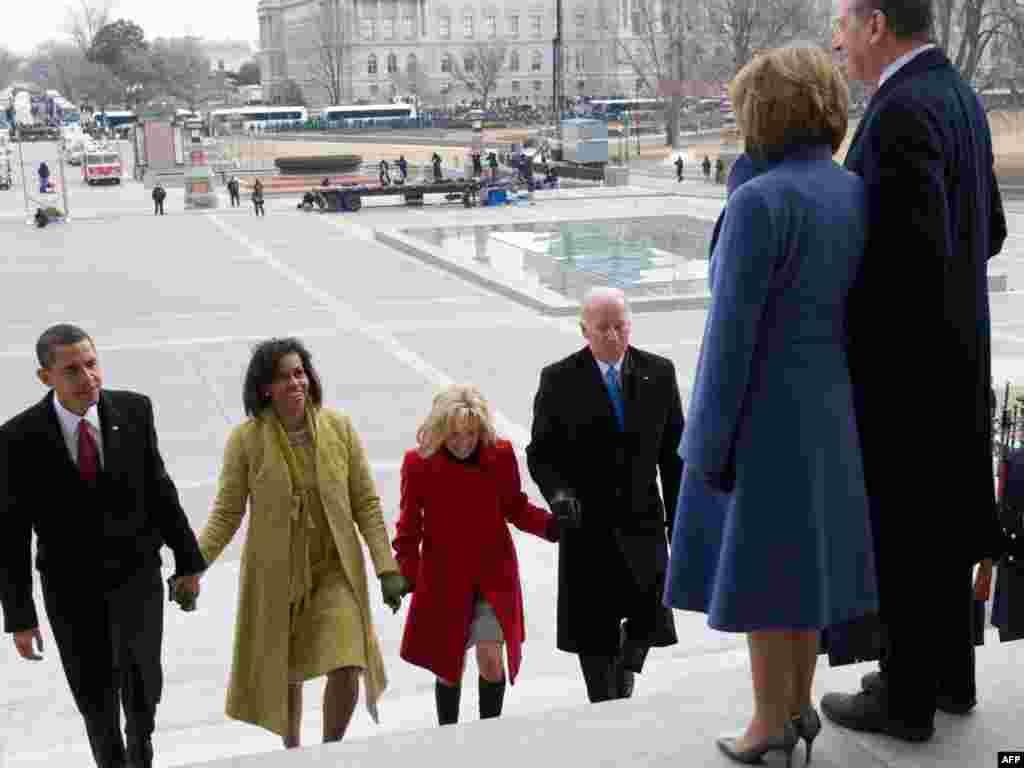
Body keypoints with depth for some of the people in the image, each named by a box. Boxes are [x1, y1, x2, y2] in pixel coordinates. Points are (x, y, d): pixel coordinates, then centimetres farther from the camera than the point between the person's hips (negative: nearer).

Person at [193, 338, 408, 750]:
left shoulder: (339, 426, -6)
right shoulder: (246, 438, -10)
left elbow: (366, 503, -2)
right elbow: (226, 513, -5)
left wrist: (387, 566, -6)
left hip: (335, 569, 0)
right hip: (275, 573, 0)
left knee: (346, 669, -7)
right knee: (284, 673, 15)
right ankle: (292, 749, 42)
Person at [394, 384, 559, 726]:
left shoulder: (501, 454, -8)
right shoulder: (418, 463, -10)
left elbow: (514, 507, 5)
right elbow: (409, 528, 0)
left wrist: (550, 524, -12)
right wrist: (403, 576, -7)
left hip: (493, 574, 0)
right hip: (443, 580, 0)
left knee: (489, 654, -12)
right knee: (449, 665, 9)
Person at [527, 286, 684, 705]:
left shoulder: (658, 373, 2)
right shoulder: (559, 380, -4)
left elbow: (673, 451, 5)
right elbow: (541, 452, 0)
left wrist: (678, 519, 3)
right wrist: (558, 493, -19)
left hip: (642, 520, 2)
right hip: (587, 525, -2)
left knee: (649, 621, 4)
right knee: (594, 631, 5)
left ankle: (624, 676, 38)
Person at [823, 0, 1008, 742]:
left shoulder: (901, 111, -21)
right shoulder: (957, 95, 9)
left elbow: (922, 253, -28)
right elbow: (988, 232, 14)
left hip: (903, 362, -10)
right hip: (954, 350, 10)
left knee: (899, 530, 3)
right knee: (940, 517, 19)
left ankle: (907, 698, 18)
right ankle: (949, 673, 33)